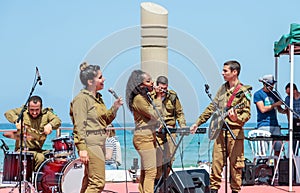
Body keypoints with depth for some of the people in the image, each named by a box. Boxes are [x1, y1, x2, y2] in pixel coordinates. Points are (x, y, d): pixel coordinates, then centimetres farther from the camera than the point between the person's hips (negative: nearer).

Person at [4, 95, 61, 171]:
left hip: (38, 150, 4)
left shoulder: (46, 113, 4)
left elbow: (57, 121, -10)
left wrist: (50, 125, -33)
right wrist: (17, 120, -27)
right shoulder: (23, 111, 1)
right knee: (40, 158, -28)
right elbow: (8, 113, -7)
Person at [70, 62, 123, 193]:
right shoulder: (81, 98, -12)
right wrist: (82, 149, -23)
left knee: (89, 181, 13)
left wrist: (114, 108, 8)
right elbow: (79, 126, -17)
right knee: (98, 182, -13)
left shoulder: (98, 98, 16)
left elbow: (104, 121, 23)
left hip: (100, 144, 10)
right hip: (90, 144, -10)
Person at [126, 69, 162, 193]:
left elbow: (153, 115, 24)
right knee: (151, 172, -12)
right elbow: (155, 115, -17)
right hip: (144, 138, -10)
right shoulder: (139, 99, -15)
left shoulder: (145, 97, 15)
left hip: (149, 136, 10)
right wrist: (159, 98, -13)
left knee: (145, 172, 12)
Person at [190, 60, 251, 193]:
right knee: (216, 162, 3)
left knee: (235, 164, -2)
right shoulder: (222, 88, 13)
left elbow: (247, 114, -9)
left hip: (235, 132, -5)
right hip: (220, 131, 5)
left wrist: (237, 118, -30)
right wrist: (197, 123, 17)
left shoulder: (244, 91, -5)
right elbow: (212, 107, 18)